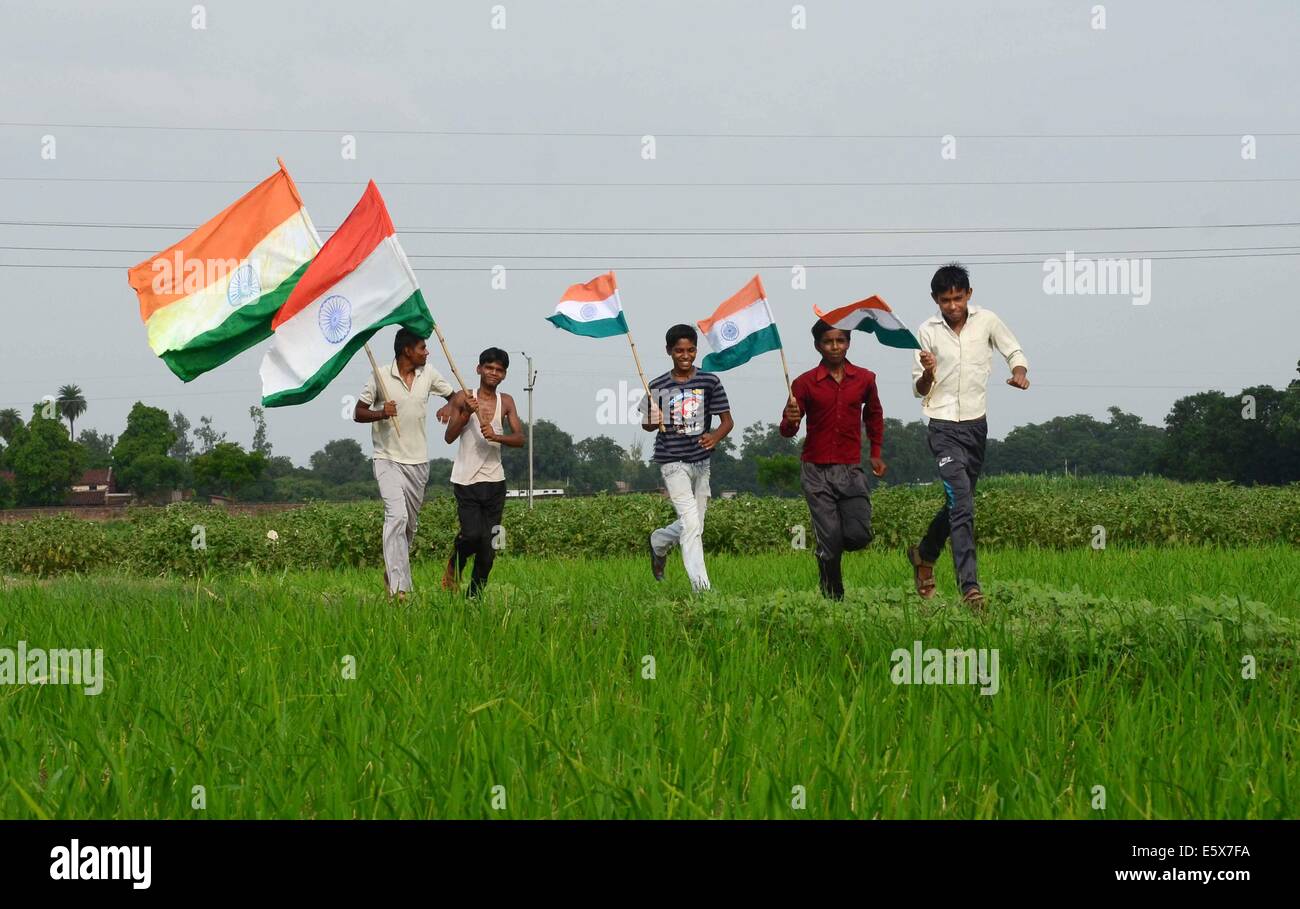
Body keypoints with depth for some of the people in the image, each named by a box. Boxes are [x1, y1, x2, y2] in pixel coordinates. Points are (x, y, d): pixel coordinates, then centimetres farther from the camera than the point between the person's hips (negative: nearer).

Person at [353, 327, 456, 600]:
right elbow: (358, 413, -3)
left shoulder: (428, 374, 4)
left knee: (410, 523, 12)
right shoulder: (381, 377, -8)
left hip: (418, 460, 5)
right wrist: (382, 413, -23)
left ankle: (391, 571, 35)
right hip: (389, 459, -5)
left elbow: (455, 394, 17)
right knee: (397, 516, -20)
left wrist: (449, 407, -7)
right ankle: (399, 588, -25)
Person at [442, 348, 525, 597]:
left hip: (494, 482, 3)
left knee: (489, 544, 3)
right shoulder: (463, 399, -1)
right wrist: (466, 413, -22)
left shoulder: (505, 402, 7)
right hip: (466, 480, -3)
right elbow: (449, 437, -8)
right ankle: (454, 567, 17)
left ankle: (474, 596, 14)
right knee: (472, 534, -16)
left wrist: (496, 436, -20)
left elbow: (520, 439, -2)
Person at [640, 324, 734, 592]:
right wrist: (653, 421, -15)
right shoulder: (658, 387, -2)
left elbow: (727, 420, 2)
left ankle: (658, 542, 44)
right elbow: (647, 425, 9)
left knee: (694, 525, 13)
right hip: (672, 462, -4)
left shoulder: (709, 381, 0)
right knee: (691, 523, -16)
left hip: (700, 460, 4)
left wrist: (715, 437, -19)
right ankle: (701, 587, -14)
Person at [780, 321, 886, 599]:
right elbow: (787, 430, 0)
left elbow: (873, 415, 27)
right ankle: (833, 597, 8)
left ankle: (828, 552, 24)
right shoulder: (805, 383, 0)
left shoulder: (864, 379, 7)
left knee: (859, 536, -10)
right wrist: (791, 421, -23)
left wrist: (876, 453, 21)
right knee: (830, 540, -7)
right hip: (817, 472, -2)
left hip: (851, 471, 2)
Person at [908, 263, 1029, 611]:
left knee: (958, 503, 16)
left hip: (976, 424, 4)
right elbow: (919, 390, 3)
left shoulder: (986, 321, 0)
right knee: (962, 504, -17)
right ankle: (970, 586, -21)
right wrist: (928, 374, -20)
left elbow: (1014, 352, 12)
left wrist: (1019, 372, -11)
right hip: (943, 427, -4)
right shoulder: (927, 331, -4)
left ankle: (924, 554, 42)